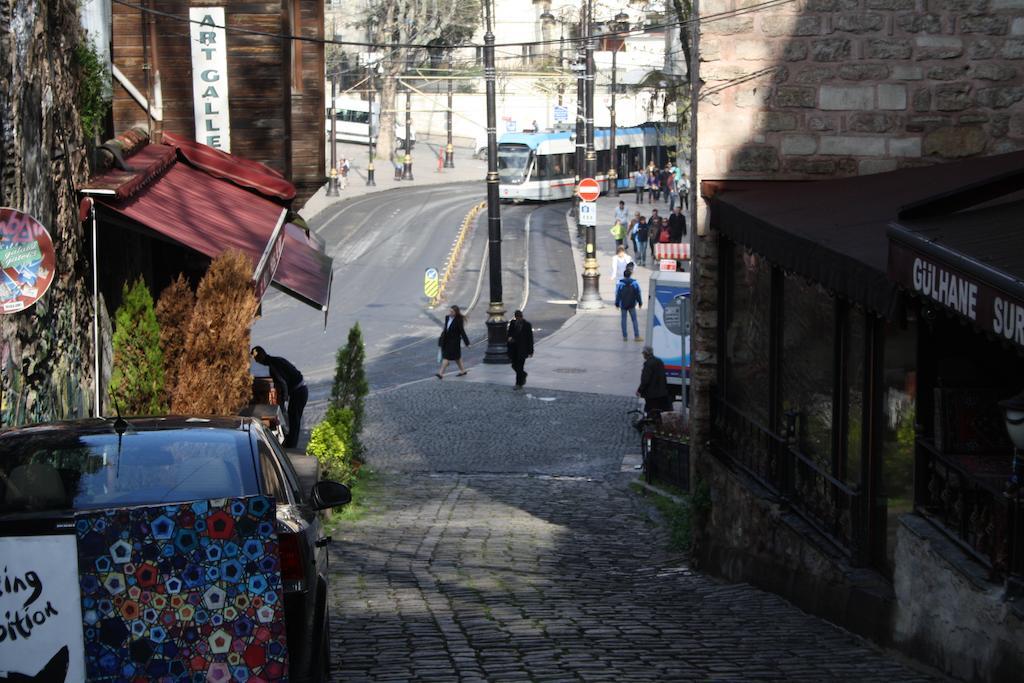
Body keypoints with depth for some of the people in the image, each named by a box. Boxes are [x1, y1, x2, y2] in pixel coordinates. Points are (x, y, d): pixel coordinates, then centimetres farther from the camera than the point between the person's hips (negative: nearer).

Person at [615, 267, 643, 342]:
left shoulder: (620, 284, -8)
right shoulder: (635, 283, -5)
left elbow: (617, 295, -4)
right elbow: (638, 294, -1)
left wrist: (617, 304, 6)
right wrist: (640, 303, 9)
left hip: (623, 305, -1)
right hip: (632, 305, 1)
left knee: (623, 320, 8)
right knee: (634, 320, 6)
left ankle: (625, 336, 7)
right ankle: (636, 336, 4)